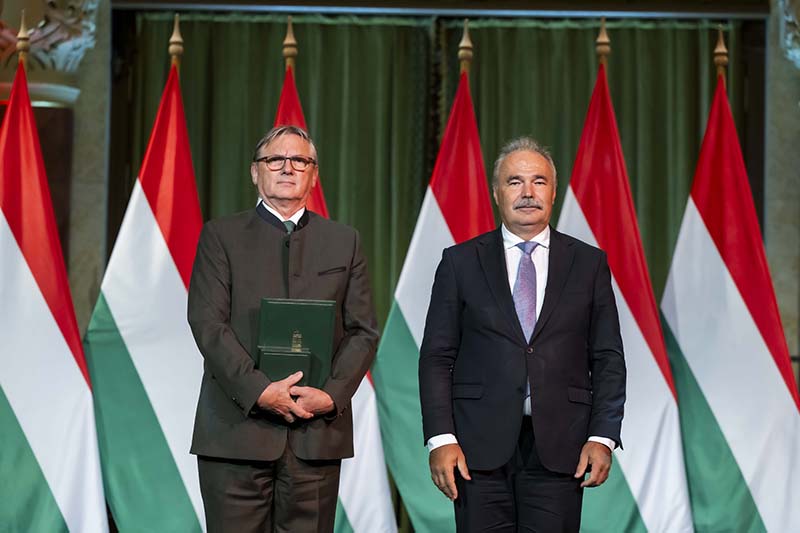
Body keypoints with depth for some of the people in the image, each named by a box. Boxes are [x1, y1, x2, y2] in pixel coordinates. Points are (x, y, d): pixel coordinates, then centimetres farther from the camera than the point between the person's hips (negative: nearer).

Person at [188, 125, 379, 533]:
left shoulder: (344, 242, 14)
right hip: (237, 431, -2)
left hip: (317, 434, 2)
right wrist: (259, 391, -15)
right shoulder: (221, 236, 7)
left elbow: (363, 331, 9)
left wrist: (333, 395, -8)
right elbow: (207, 323, -3)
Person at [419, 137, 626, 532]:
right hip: (480, 444, 0)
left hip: (559, 448, 1)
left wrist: (603, 437, -3)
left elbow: (608, 359, 8)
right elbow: (436, 357, 4)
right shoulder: (461, 262, 7)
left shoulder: (589, 263, 9)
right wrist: (440, 438, -6)